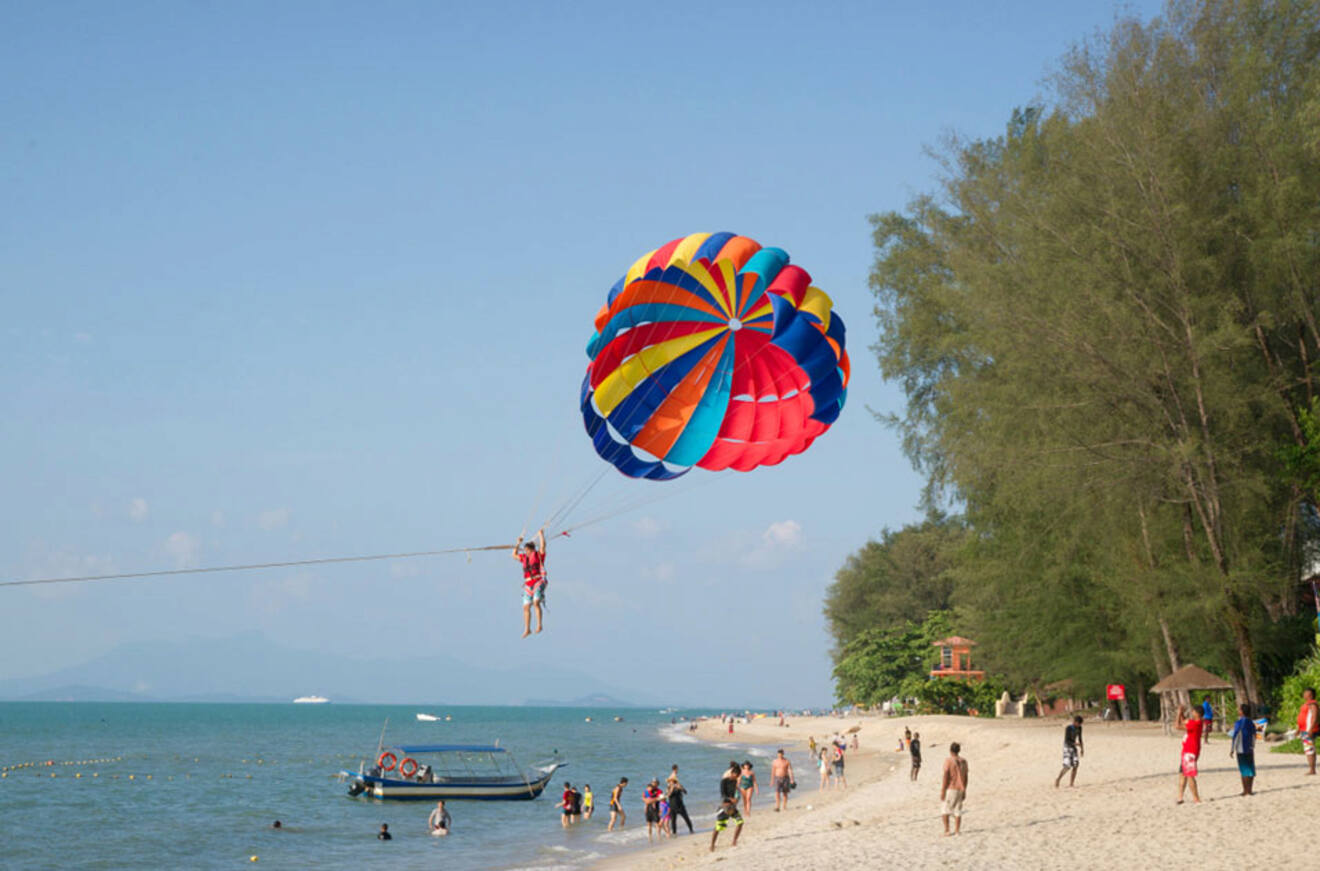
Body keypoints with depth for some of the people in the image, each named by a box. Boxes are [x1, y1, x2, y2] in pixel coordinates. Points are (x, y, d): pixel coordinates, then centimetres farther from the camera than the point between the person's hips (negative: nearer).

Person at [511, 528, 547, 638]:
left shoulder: (538, 555, 2)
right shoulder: (525, 557, 17)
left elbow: (543, 546, -13)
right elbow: (514, 555, 28)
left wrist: (541, 534, -6)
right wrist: (518, 543, 24)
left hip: (538, 582, -6)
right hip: (528, 585, 6)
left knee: (536, 602, -25)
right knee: (526, 607, 2)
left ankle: (539, 625, -20)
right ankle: (527, 629, 9)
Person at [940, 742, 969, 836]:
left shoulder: (948, 761, -12)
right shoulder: (963, 761, 5)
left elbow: (945, 777, -13)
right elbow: (966, 777, 10)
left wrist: (942, 791, -9)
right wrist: (964, 791, 19)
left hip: (951, 789, -5)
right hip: (960, 789, 5)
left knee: (945, 811, 5)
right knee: (958, 811, 11)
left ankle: (946, 830, -2)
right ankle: (957, 830, 12)